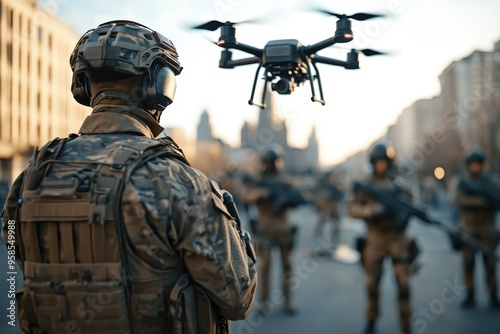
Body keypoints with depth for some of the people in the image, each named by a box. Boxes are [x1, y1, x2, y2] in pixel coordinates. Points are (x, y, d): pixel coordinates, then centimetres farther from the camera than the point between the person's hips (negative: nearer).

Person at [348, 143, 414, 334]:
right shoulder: (365, 184, 2)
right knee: (372, 282, 9)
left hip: (398, 237, 1)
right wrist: (373, 211, -21)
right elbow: (353, 208, -5)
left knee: (403, 282, -2)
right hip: (375, 239, -1)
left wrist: (405, 217, -7)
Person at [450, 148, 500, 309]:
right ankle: (470, 296, 12)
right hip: (468, 227, 0)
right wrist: (480, 200, -31)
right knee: (468, 262, 1)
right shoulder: (459, 180, -2)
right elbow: (458, 198, -20)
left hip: (487, 227, 0)